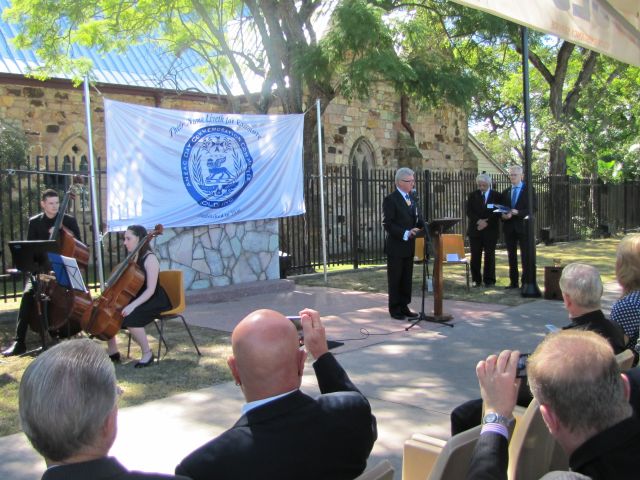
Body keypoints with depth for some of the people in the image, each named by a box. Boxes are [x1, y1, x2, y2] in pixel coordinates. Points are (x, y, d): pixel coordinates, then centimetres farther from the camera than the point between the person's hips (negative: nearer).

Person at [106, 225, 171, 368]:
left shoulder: (150, 259, -17)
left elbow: (150, 290, -24)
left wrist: (132, 305, -34)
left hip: (154, 301, -9)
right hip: (137, 298, 9)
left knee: (129, 318, -32)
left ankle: (147, 354, -14)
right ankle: (113, 352, 7)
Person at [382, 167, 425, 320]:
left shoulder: (412, 198, 13)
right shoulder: (390, 199, -11)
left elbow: (418, 219, 14)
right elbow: (388, 223, -17)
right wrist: (405, 233, -23)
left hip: (409, 245, 7)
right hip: (396, 246, -7)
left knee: (407, 278, 12)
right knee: (395, 278, 3)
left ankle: (404, 306, 21)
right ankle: (395, 309, 12)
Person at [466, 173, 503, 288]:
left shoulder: (497, 196, 4)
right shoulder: (472, 195, 9)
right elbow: (469, 212, 1)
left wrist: (487, 223, -12)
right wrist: (478, 221, -14)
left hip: (490, 229, -1)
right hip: (475, 229, 1)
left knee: (490, 255, 0)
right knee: (475, 255, -1)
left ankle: (489, 280, 8)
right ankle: (476, 279, 8)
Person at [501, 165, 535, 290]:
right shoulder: (506, 192, 14)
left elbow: (532, 208, -7)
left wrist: (517, 212, -20)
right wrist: (503, 215, -8)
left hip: (523, 227, -5)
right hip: (509, 227, 5)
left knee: (525, 256, -1)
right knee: (511, 256, 8)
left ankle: (526, 282, 4)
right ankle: (513, 282, 15)